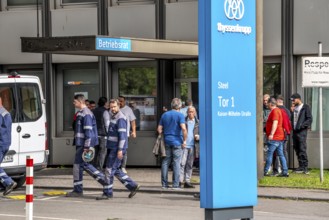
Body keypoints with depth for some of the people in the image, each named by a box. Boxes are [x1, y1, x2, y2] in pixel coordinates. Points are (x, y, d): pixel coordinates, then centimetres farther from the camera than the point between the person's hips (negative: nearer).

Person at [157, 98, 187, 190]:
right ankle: (175, 184, -3)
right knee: (176, 163, -1)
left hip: (166, 141, 4)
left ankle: (164, 184, 8)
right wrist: (185, 140, -10)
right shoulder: (180, 115, -6)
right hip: (177, 142, -4)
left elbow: (159, 129, 9)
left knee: (165, 162, 8)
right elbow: (183, 128, -18)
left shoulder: (164, 115, 10)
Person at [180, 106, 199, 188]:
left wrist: (198, 136, -3)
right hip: (184, 145, -3)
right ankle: (179, 180, -10)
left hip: (192, 146, 3)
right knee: (182, 163, -9)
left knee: (190, 164, 5)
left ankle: (187, 181, 8)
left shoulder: (197, 122, 12)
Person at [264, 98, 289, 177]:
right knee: (281, 155, 6)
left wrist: (271, 134, -26)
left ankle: (265, 171, -5)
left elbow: (275, 123, -21)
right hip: (280, 137, 10)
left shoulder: (275, 111, -11)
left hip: (274, 138, -10)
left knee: (269, 154, -7)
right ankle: (285, 172, 1)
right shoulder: (278, 110, 20)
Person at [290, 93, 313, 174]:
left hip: (302, 131, -7)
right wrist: (291, 126, 5)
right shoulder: (294, 108, 17)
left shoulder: (305, 107, -4)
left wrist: (302, 125, -18)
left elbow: (309, 119, -9)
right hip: (295, 131, 7)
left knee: (302, 149, -10)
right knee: (297, 149, 7)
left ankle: (304, 167, -8)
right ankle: (301, 166, 12)